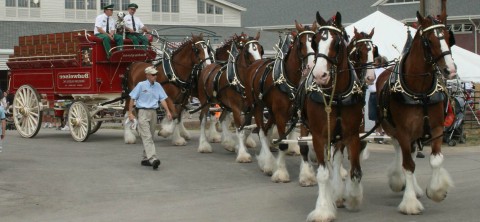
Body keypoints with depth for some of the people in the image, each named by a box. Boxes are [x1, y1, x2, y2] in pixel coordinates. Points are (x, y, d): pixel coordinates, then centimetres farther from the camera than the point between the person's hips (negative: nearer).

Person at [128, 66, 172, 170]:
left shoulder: (158, 86, 7)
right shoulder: (141, 85, -5)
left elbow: (162, 99, 6)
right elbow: (132, 99, -2)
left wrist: (167, 111, -6)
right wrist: (130, 113, -7)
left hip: (153, 112, 6)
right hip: (143, 112, -6)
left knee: (150, 136, 10)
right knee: (147, 136, -14)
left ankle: (146, 159, 20)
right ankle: (153, 159, -26)